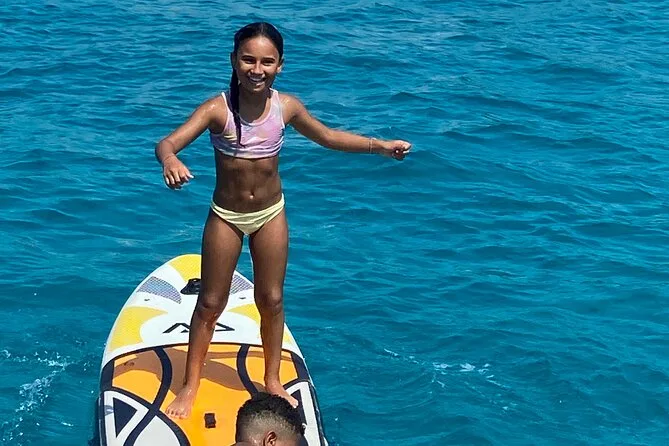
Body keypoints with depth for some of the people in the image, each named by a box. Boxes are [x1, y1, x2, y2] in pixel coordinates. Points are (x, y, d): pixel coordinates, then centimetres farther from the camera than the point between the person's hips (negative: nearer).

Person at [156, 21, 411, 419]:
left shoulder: (286, 107, -12)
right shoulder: (218, 109, -23)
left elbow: (327, 136, 7)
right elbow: (168, 143, -34)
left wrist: (380, 145, 4)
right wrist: (171, 162, -58)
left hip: (271, 214, 3)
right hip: (226, 217, -2)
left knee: (272, 301, 13)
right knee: (210, 304, 7)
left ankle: (272, 380, 32)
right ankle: (191, 386, 22)